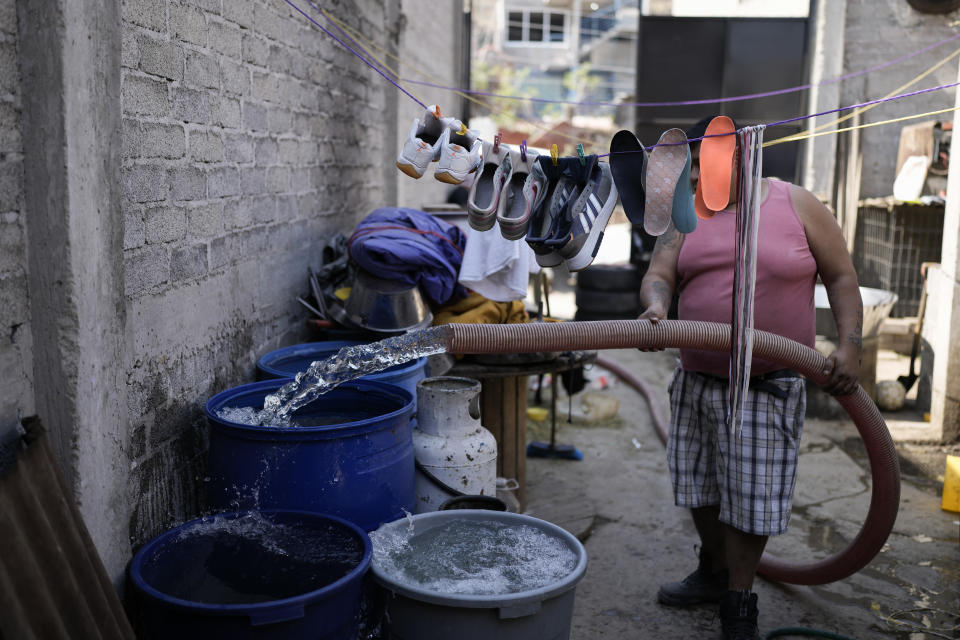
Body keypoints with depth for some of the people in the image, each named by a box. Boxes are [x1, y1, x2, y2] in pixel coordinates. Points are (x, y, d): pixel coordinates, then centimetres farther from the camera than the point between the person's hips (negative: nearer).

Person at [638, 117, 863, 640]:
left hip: (767, 387, -4)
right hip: (696, 380, 4)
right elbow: (658, 274, -6)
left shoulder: (796, 205, -1)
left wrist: (849, 343, -10)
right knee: (701, 484, 15)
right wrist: (656, 304, -29)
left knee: (751, 495, 1)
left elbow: (841, 276, 2)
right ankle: (714, 573, 38)